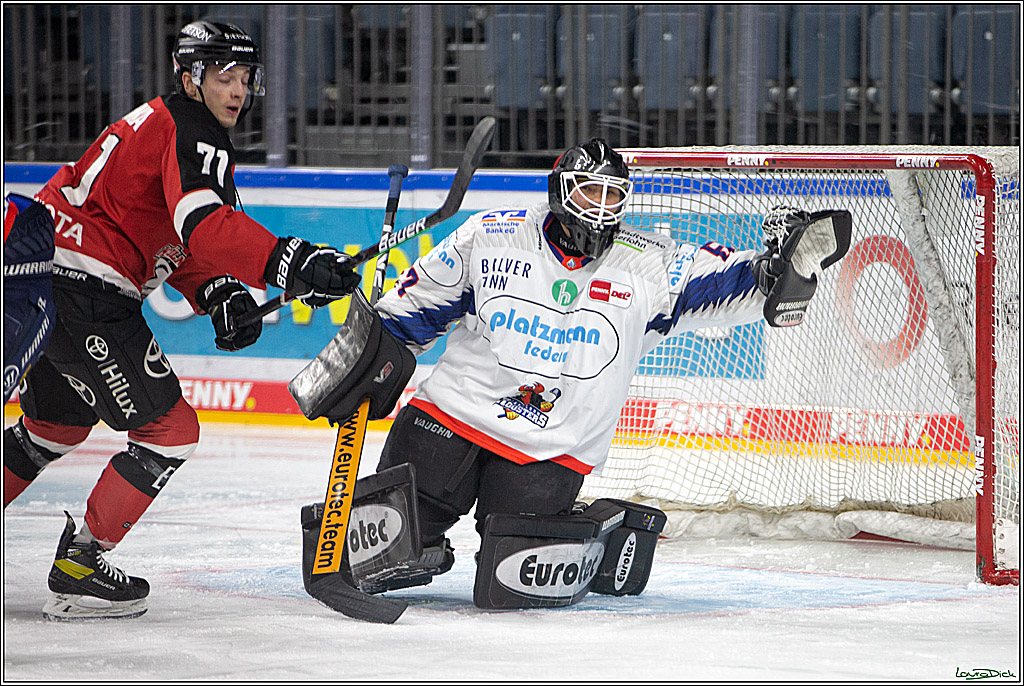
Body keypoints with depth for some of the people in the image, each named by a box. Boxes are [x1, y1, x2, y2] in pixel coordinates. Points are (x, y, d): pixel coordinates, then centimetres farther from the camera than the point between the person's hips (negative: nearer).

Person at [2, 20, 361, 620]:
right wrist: (290, 264, -43)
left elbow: (173, 244, 20)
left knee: (58, 425, 29)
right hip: (84, 294, -11)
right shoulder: (194, 136, -13)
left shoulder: (158, 123, 19)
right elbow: (204, 225, -33)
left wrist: (218, 297, 3)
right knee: (170, 431, -6)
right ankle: (79, 569, -3)